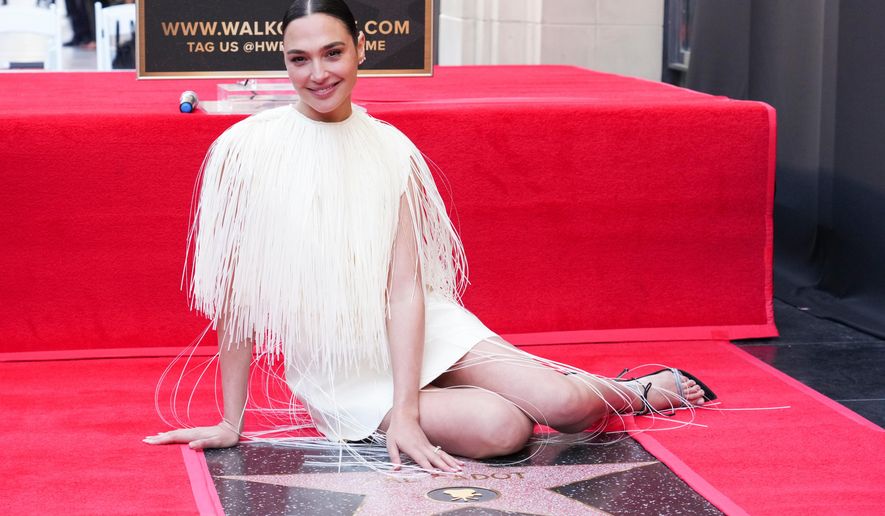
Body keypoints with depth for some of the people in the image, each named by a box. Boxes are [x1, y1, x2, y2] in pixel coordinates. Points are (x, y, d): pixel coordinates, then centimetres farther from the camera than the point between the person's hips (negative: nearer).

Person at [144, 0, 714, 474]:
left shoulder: (392, 150, -3)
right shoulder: (249, 149, -12)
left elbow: (405, 285, -9)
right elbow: (234, 296, -8)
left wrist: (405, 412, -19)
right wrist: (231, 422, -6)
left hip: (417, 331, 2)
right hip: (339, 370, -2)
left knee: (565, 405, -19)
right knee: (500, 429, -24)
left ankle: (635, 392, 17)